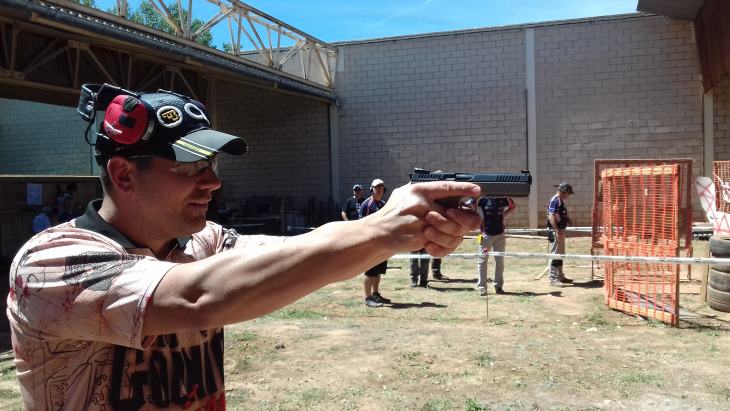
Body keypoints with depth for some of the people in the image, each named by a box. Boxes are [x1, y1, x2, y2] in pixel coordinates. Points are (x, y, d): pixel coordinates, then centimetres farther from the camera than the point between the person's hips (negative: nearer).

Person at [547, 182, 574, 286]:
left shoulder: (561, 201, 14)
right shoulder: (555, 201, -17)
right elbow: (551, 217, -25)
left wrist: (568, 219, 11)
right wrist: (557, 231, -29)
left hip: (560, 230, 11)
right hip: (555, 231, -11)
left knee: (560, 255, 17)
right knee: (555, 255, -7)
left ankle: (560, 276, 27)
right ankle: (553, 279, -3)